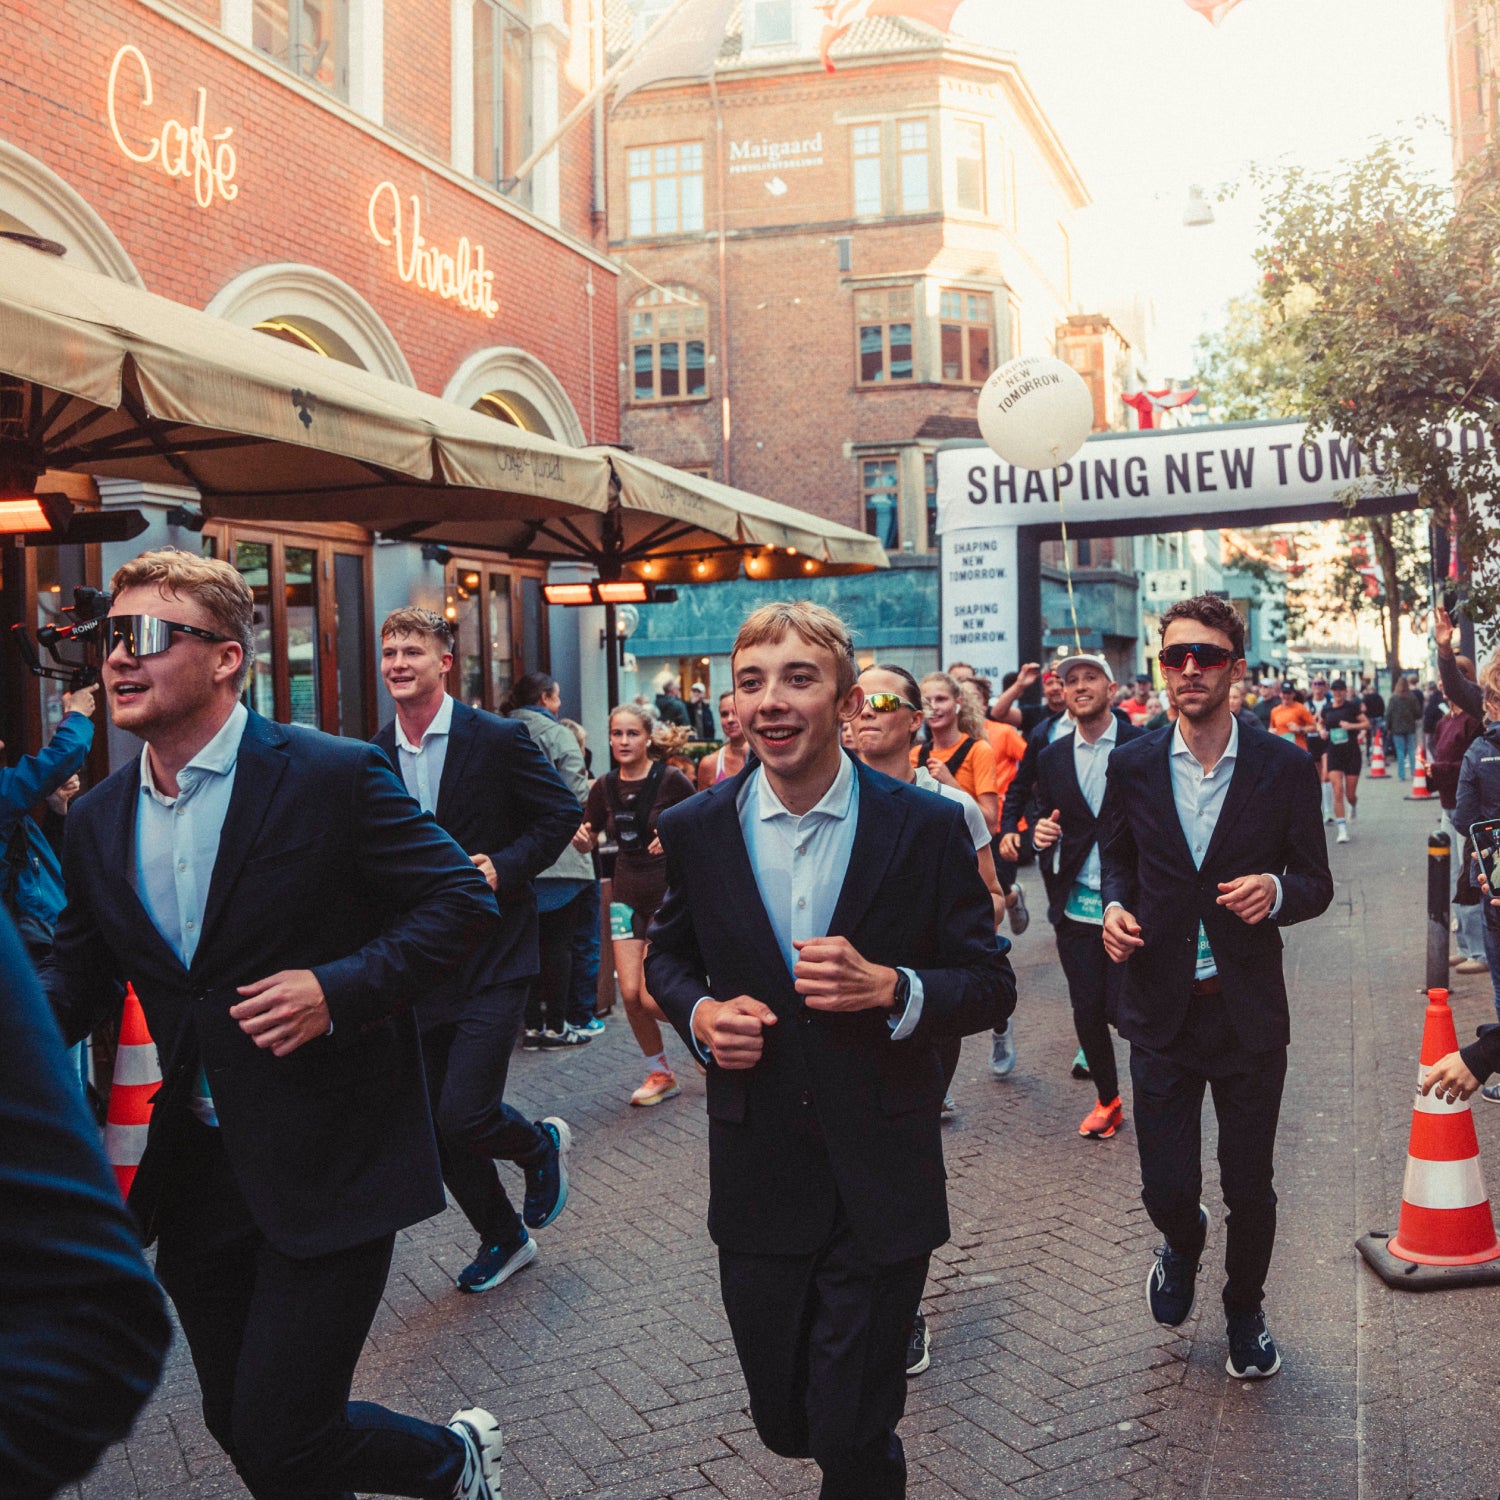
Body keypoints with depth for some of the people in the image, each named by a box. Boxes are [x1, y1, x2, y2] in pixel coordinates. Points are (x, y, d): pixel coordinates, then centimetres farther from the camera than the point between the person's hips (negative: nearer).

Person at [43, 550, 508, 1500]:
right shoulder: (98, 823, 6)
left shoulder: (333, 775, -12)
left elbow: (465, 903, -10)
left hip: (328, 1168, -6)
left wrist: (339, 989, -20)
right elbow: (78, 976, 11)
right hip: (193, 1167, 6)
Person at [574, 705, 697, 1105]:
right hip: (627, 893, 5)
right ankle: (659, 1075, 21)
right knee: (630, 993, -1)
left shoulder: (671, 779, -12)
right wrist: (580, 836, -9)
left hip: (669, 891, -5)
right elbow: (587, 843, 13)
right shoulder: (605, 787, 2)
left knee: (652, 996, -11)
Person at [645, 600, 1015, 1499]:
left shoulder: (928, 827, -9)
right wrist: (700, 1014, -8)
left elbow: (992, 987, -3)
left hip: (883, 1181, -2)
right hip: (758, 1180, 3)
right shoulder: (695, 830, -3)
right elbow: (668, 955, 14)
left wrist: (890, 987, -22)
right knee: (784, 1422, 16)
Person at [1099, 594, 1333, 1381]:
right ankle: (1182, 1242, 41)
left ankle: (1245, 1313, 40)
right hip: (1161, 1012, 1)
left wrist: (1277, 890, -21)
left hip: (1248, 1014, -1)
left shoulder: (1285, 768, -5)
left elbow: (1316, 884, 1)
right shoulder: (1132, 766, -1)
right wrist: (1114, 906, -7)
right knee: (1166, 1188, 4)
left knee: (1249, 1191, 12)